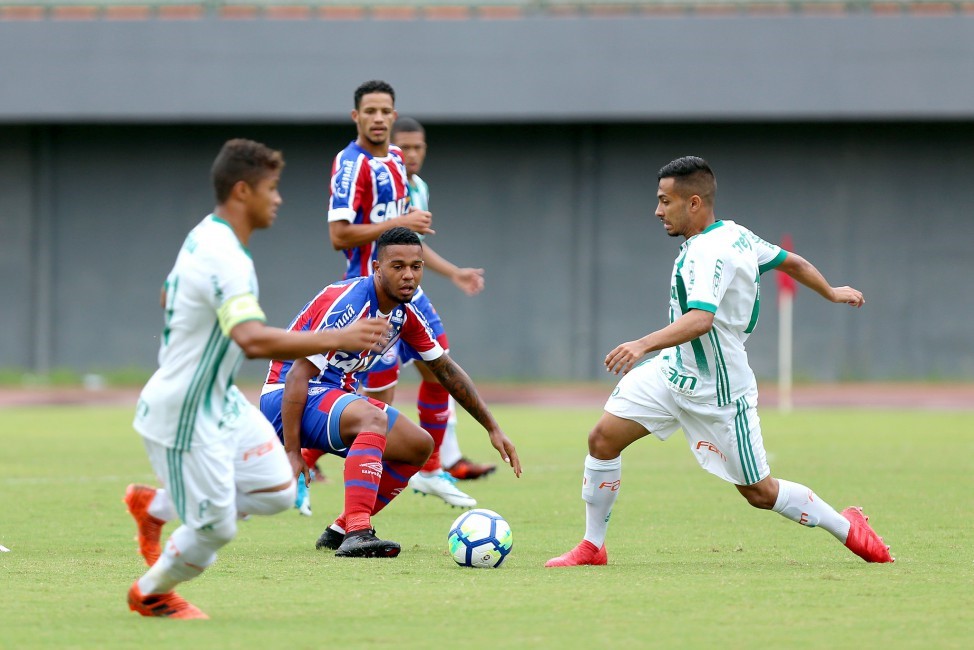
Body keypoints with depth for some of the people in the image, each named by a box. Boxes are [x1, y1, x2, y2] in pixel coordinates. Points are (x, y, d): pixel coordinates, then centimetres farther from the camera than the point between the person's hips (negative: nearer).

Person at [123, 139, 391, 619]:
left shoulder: (203, 237, 5)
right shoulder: (224, 259, -28)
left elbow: (168, 295, 23)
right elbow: (254, 341, -41)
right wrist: (337, 339, -39)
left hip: (219, 401, 10)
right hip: (184, 417, -10)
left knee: (277, 491, 7)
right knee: (216, 529, 2)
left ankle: (154, 505, 23)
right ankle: (150, 595, 29)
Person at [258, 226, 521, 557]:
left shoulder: (404, 312, 2)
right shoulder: (350, 303, -25)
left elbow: (446, 369, 16)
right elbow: (297, 375, -27)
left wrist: (493, 428, 15)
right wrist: (292, 452, -30)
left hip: (338, 397, 9)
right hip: (284, 400, -9)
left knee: (419, 446, 6)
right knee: (373, 418, -34)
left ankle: (341, 530, 11)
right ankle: (357, 534, -45)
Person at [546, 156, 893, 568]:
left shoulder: (709, 254, -27)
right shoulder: (736, 235, 1)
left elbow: (701, 319, -43)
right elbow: (792, 262, 14)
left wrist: (643, 345, -57)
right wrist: (831, 292, 33)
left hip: (718, 393, -9)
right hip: (674, 369, 9)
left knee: (759, 492, 4)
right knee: (603, 438, -5)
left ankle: (847, 528, 25)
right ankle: (592, 547, 5)